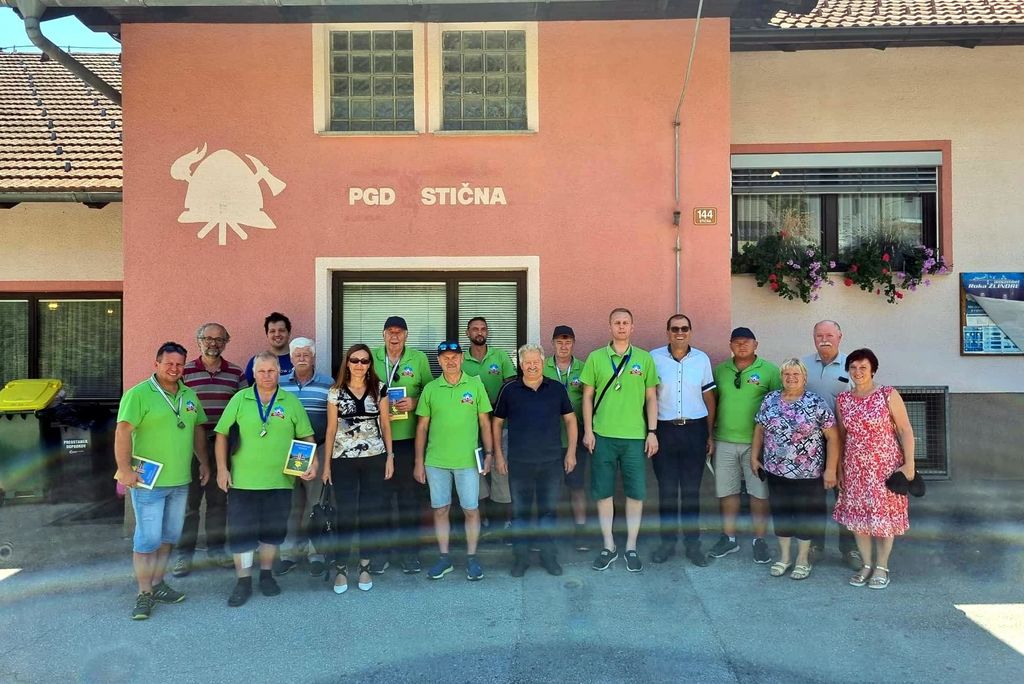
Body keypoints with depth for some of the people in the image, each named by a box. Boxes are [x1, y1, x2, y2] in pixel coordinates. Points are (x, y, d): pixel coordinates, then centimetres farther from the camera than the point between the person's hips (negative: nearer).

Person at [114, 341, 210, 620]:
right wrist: (125, 469, -21)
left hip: (181, 481, 7)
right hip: (149, 482, -6)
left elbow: (198, 429, 19)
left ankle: (157, 584, 29)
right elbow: (123, 432, -16)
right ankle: (144, 594, 10)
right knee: (148, 539, -2)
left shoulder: (189, 395, 10)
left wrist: (204, 462, 17)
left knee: (169, 537, 15)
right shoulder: (138, 394, -10)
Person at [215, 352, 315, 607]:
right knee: (240, 531, 3)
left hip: (280, 481, 1)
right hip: (242, 480, -1)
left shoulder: (292, 402, 2)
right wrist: (222, 468, -3)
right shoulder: (239, 400, 0)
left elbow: (307, 437, 4)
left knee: (273, 530, 12)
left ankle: (266, 574, 31)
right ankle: (243, 581, 19)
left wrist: (312, 464, -9)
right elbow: (222, 434, 3)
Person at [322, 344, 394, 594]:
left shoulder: (379, 388, 3)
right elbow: (331, 429, 4)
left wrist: (390, 456, 1)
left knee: (371, 511, 6)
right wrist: (326, 463, 1)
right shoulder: (336, 391, 2)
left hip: (374, 458, 1)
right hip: (343, 460, -1)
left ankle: (365, 566, 19)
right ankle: (341, 568, 14)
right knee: (345, 513, 1)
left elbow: (385, 424, 6)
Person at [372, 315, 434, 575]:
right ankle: (381, 550, 20)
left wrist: (414, 402, -11)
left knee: (410, 495, 6)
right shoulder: (372, 358, 6)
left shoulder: (419, 358, 4)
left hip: (409, 437, 0)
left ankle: (409, 549, 20)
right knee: (380, 494, 6)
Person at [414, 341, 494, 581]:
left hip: (468, 461, -1)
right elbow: (422, 427, 5)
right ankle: (444, 558, 23)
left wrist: (489, 453, -2)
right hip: (436, 461, 1)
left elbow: (485, 422, 3)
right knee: (440, 509, 9)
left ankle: (472, 557, 20)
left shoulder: (475, 385, -1)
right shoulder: (430, 389, 2)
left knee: (471, 509, 4)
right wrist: (419, 462, 3)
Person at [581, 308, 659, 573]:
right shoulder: (595, 358, 3)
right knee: (603, 492, 7)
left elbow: (651, 398, 7)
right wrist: (587, 430, -2)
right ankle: (608, 546, 21)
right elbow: (588, 396, 4)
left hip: (635, 436, 0)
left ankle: (631, 548, 19)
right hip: (603, 435, 0)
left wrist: (652, 432, 1)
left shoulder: (644, 359, 4)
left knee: (636, 492, 5)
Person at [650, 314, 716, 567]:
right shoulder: (654, 358, 0)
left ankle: (693, 542, 17)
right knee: (666, 488, 5)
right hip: (664, 430, -1)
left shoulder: (702, 359, 5)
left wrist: (710, 435, 8)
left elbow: (709, 397, 10)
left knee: (692, 488, 7)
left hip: (695, 429, 1)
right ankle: (668, 541, 17)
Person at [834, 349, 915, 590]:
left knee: (884, 515, 5)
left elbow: (905, 429, -7)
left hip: (885, 466, -4)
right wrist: (839, 467, 11)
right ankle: (866, 565, 26)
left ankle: (882, 567, 22)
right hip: (855, 468, 4)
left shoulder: (888, 395, -8)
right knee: (857, 515, 9)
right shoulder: (843, 400, 3)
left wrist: (909, 464, -13)